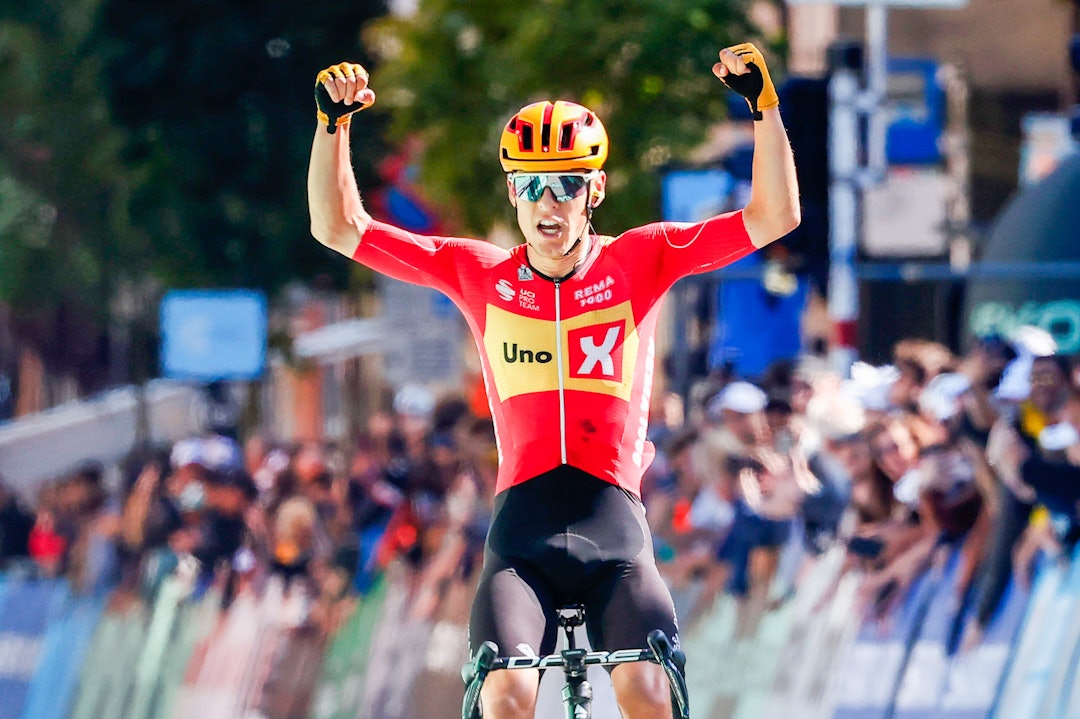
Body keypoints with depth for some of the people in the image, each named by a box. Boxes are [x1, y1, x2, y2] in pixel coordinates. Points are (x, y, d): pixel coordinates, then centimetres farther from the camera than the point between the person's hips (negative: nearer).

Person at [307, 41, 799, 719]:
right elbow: (339, 228, 10)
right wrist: (334, 121, -2)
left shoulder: (639, 261, 6)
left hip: (614, 528, 0)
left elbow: (775, 217, 0)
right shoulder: (478, 274, 9)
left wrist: (765, 105, -11)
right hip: (523, 530, 0)